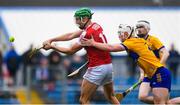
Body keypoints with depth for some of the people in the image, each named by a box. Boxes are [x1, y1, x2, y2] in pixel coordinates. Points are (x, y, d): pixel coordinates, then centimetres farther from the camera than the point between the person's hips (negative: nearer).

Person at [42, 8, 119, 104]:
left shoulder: (87, 33, -16)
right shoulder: (96, 26, 8)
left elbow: (71, 51, -7)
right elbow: (70, 36, 11)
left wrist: (52, 46, 1)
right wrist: (51, 40, 7)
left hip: (97, 68, -9)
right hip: (108, 65, 9)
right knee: (111, 97, 21)